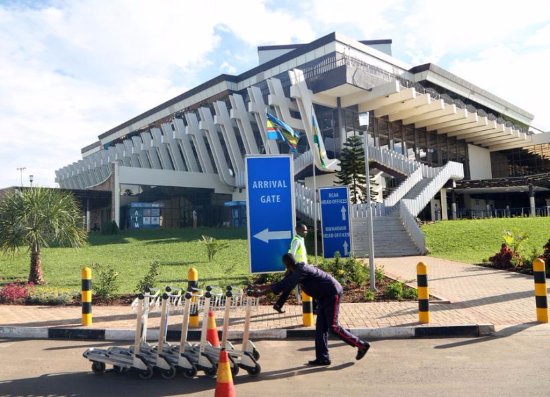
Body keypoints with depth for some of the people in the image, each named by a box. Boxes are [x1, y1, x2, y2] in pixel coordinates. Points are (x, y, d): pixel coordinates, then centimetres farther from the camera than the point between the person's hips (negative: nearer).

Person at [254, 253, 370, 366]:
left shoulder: (300, 270, -22)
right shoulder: (296, 271, 8)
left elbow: (285, 286, -28)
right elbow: (283, 283, 15)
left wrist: (261, 293, -25)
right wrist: (261, 287, 13)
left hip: (332, 294, -10)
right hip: (324, 297, 10)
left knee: (333, 326, -9)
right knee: (320, 327, 6)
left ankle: (362, 345, 4)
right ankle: (322, 358, 10)